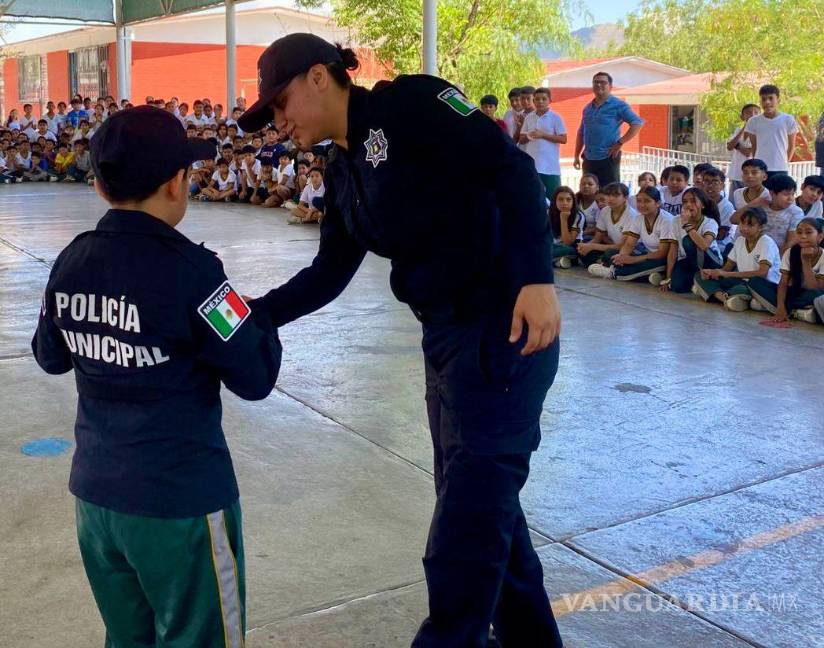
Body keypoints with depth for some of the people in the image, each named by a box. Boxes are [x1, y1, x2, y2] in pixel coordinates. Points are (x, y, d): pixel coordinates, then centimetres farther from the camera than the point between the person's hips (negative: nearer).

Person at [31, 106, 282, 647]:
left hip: (96, 494, 6)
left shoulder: (72, 263, -1)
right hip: (180, 501, -6)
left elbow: (50, 357, 14)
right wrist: (260, 320, 1)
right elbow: (256, 377, -16)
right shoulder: (189, 269, -19)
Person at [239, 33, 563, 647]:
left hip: (504, 328, -9)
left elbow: (510, 168, -18)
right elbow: (329, 273, 16)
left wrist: (537, 279, -27)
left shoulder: (410, 102, -10)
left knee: (470, 514, -2)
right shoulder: (343, 173, 14)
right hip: (446, 335, 9)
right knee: (479, 502, 19)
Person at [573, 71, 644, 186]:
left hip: (608, 159, -6)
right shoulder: (587, 108, 15)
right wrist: (577, 156, 15)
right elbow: (581, 133, 21)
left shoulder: (618, 105, -4)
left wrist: (620, 143, -16)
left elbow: (638, 123, -12)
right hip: (588, 160, 6)